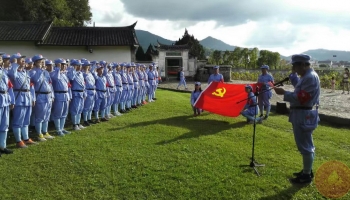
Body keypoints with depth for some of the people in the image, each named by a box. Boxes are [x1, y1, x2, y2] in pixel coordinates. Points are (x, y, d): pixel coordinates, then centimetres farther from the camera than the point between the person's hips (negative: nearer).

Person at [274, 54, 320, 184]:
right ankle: (307, 171, 31)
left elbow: (301, 98, -24)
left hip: (304, 116, -11)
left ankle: (307, 175, 10)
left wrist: (284, 93, -19)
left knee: (305, 145, -1)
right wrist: (286, 92, 7)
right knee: (306, 144, 18)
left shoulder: (310, 77, -19)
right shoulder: (307, 76, 13)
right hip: (303, 115, 11)